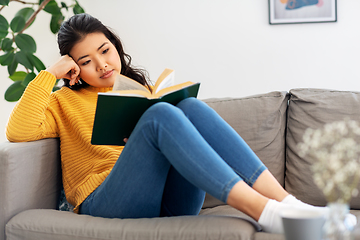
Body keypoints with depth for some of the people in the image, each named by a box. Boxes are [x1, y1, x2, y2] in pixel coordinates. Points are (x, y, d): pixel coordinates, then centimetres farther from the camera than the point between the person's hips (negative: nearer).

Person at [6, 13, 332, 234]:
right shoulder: (65, 101, 19)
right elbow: (18, 132, 0)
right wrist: (50, 74, 3)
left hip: (171, 205, 4)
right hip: (107, 204, -3)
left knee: (192, 107, -22)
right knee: (160, 114, -29)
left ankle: (284, 202, -36)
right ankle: (265, 212, -44)